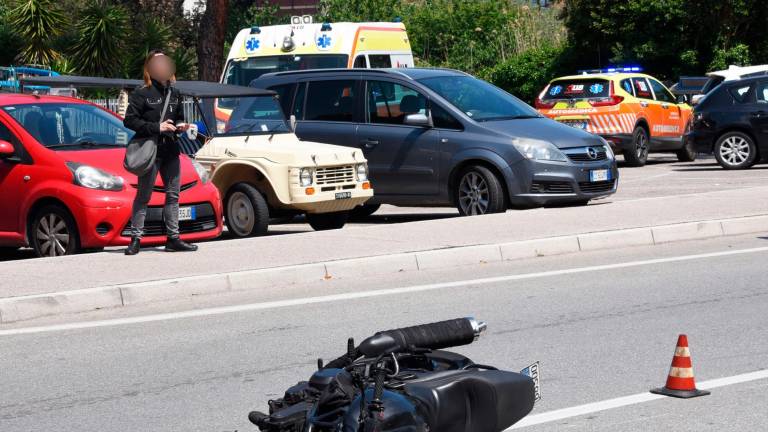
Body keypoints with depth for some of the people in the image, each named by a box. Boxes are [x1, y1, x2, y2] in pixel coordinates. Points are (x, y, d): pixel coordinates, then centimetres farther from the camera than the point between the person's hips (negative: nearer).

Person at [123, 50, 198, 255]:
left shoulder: (174, 93, 15)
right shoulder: (142, 94, -6)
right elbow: (129, 120, -11)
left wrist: (180, 125, 3)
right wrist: (156, 127, -17)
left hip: (171, 151, 7)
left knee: (173, 195, 9)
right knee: (143, 196, -4)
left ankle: (173, 238, 15)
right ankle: (135, 239, 0)